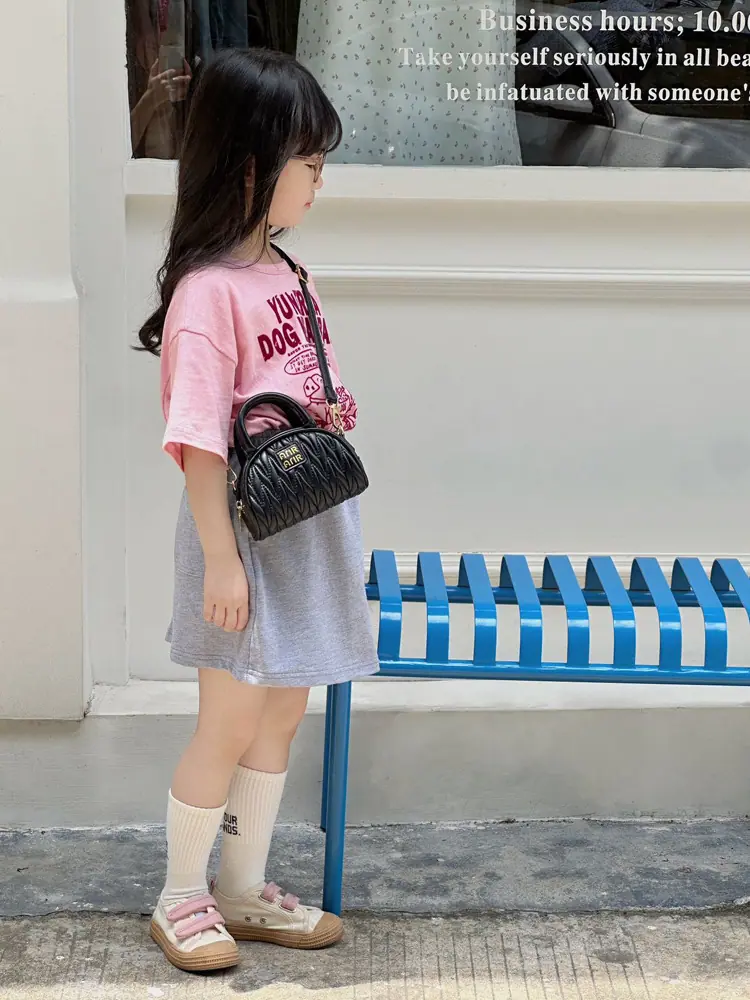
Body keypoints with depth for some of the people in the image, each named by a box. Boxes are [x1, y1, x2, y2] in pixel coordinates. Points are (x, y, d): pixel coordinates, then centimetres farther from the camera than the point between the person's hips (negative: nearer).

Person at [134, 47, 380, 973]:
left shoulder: (283, 271, 6)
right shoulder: (208, 292, -20)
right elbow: (198, 440, -20)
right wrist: (220, 557, -20)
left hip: (310, 530, 8)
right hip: (247, 535, -8)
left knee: (282, 716, 16)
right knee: (229, 727, 3)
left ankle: (245, 891, 30)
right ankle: (180, 899, 21)